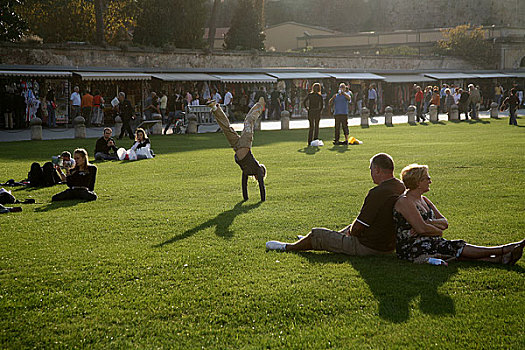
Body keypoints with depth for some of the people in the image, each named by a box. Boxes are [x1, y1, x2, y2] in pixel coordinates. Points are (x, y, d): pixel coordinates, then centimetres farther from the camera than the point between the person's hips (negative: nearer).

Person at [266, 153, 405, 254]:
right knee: (352, 227, 36)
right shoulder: (402, 188, 2)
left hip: (368, 248, -8)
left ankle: (287, 247, 30)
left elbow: (358, 227, -20)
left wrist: (351, 232, 3)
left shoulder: (378, 193, -25)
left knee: (317, 234, 8)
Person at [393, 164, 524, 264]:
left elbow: (444, 223, 10)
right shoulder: (405, 202, -13)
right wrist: (438, 231, -4)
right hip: (411, 248, -9)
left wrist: (429, 222, -10)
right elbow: (421, 229, -22)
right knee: (459, 248, -17)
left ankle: (499, 259, -29)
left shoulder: (423, 200, 17)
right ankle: (503, 250, -19)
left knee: (460, 252, -13)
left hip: (428, 243, 9)